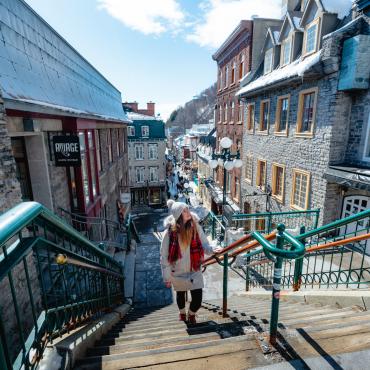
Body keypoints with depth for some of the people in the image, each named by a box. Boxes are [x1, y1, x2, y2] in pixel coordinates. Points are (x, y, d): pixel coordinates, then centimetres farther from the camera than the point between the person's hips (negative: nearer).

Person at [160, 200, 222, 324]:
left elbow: (204, 244, -4)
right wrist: (166, 276, -9)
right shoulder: (170, 232, -20)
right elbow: (164, 255, -13)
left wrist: (212, 250, -26)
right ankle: (182, 314, 57)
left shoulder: (195, 226, -13)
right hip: (178, 272, -1)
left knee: (197, 298, -2)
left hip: (195, 270, 1)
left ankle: (191, 314, 35)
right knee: (180, 295, 22)